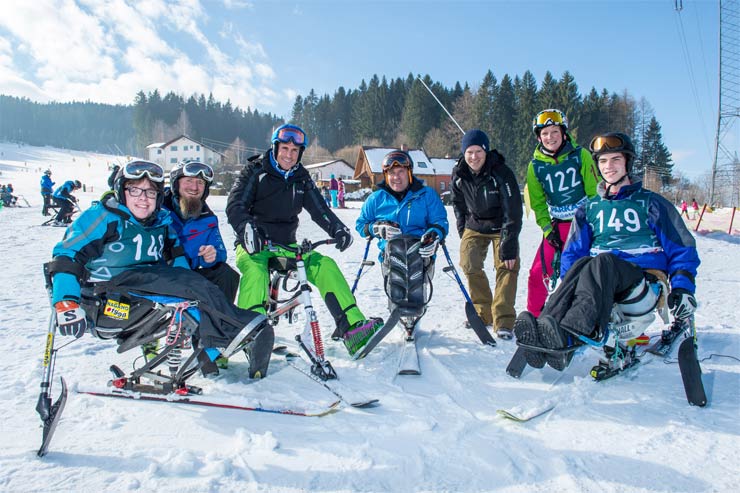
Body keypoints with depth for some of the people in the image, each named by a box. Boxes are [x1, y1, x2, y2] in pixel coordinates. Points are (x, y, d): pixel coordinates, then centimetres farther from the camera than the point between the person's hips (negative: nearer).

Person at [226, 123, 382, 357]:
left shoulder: (301, 179, 11)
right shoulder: (255, 171, -2)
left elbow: (320, 209, 2)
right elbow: (235, 205, -14)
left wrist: (338, 229, -19)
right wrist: (247, 228, -36)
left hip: (286, 245, 4)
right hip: (253, 245, -3)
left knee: (325, 265, -19)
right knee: (256, 271, -37)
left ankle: (353, 328, -23)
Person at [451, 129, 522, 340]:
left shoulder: (501, 173, -24)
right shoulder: (459, 174, -10)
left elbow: (513, 211, -24)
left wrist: (508, 246, -27)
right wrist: (463, 233, 6)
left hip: (501, 227, -3)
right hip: (474, 226, 3)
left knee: (506, 266, -16)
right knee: (469, 265, -10)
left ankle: (503, 321, -12)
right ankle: (483, 313, 7)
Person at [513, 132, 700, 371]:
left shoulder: (651, 203, 15)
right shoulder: (589, 208, 23)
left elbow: (682, 249, 13)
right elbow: (572, 252, 17)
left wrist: (683, 287, -5)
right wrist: (563, 290, -2)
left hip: (645, 278, -2)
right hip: (602, 276, 2)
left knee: (603, 262, -37)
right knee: (580, 264, -35)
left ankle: (568, 336, -62)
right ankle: (546, 327, -59)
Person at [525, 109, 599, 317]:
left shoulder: (580, 155, -6)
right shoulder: (536, 165, 1)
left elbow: (595, 191, -1)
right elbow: (538, 202, 8)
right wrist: (547, 228, -3)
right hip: (558, 225, 2)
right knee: (539, 273, -3)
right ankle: (533, 315, 14)